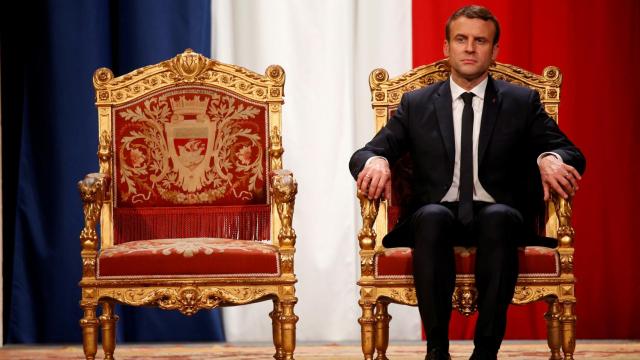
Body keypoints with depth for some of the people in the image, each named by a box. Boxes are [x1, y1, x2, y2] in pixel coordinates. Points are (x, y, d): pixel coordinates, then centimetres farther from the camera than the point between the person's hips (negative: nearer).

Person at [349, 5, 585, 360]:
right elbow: (362, 155, 8)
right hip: (435, 216, 0)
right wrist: (376, 161, -19)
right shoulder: (416, 104, 14)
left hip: (497, 216, 0)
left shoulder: (522, 102, 13)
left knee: (498, 217, -37)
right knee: (432, 216, -36)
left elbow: (571, 154, 6)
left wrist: (549, 159, -20)